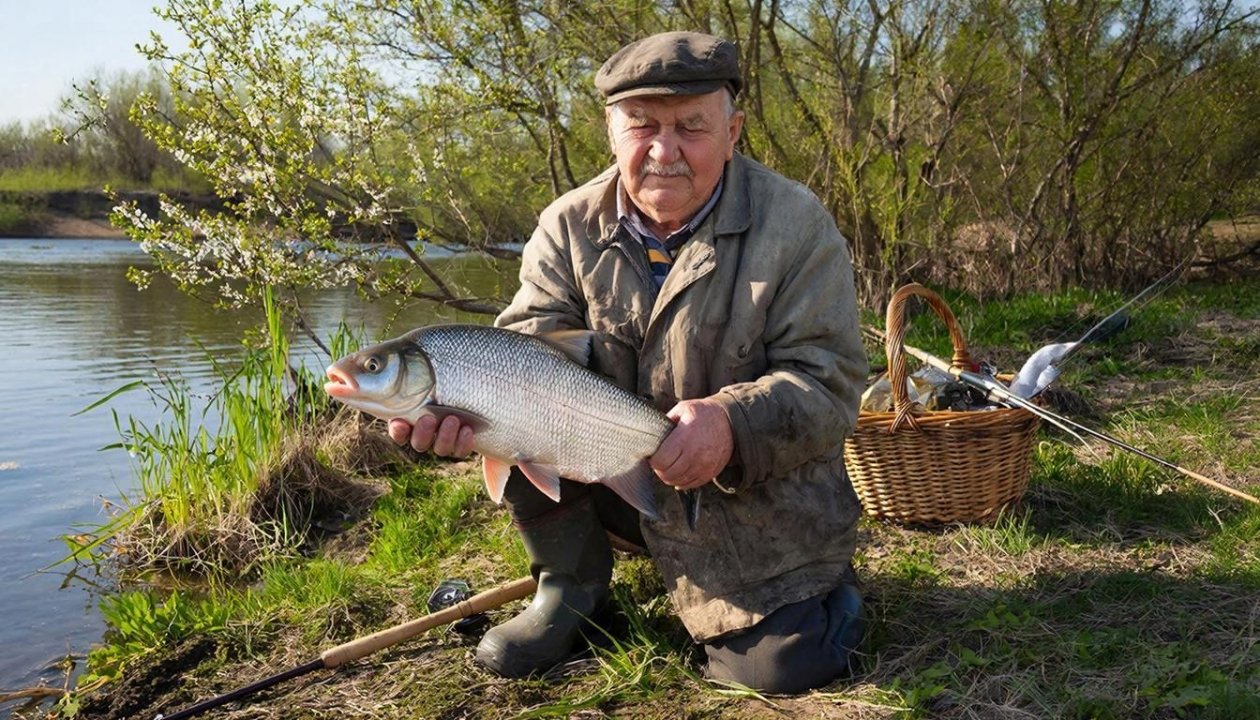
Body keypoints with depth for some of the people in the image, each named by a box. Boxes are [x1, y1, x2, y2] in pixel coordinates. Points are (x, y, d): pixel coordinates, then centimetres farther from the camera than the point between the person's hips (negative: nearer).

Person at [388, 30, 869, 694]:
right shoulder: (569, 227, -5)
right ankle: (572, 588, 3)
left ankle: (825, 586, 22)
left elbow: (830, 384, -18)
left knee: (784, 666, -16)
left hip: (757, 508, -2)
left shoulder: (794, 224, -14)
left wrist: (732, 423, -39)